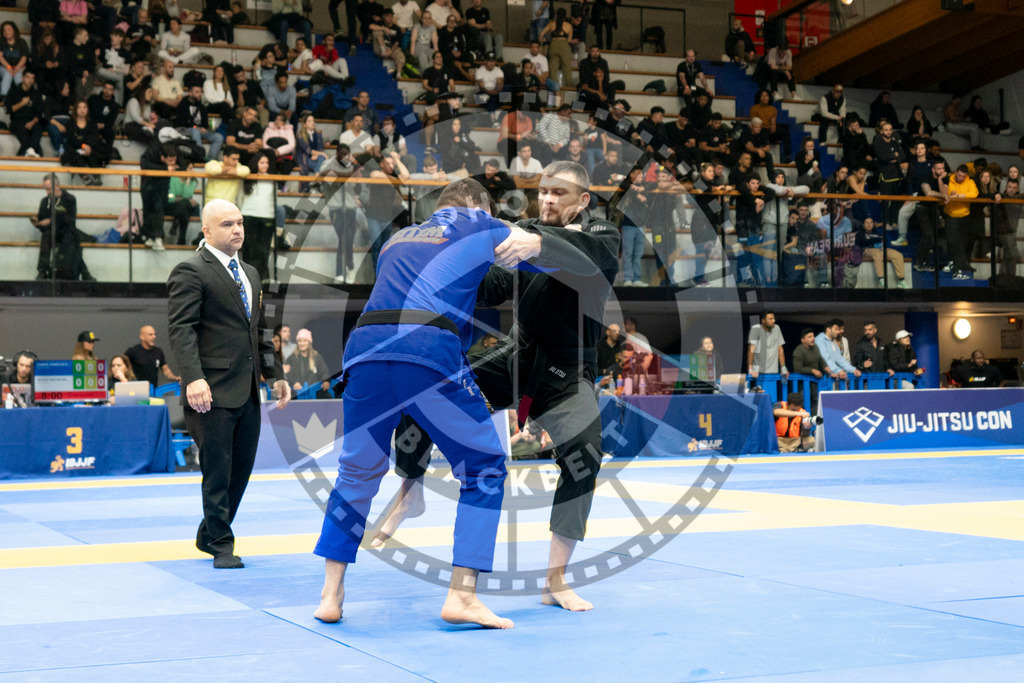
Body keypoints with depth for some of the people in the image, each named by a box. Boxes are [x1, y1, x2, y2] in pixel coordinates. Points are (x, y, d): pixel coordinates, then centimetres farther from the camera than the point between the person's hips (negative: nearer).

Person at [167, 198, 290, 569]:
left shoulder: (250, 273, 20)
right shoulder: (190, 271, -7)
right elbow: (181, 329, -16)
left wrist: (274, 374, 18)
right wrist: (193, 378, -27)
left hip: (248, 390, 8)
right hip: (214, 391, -8)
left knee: (241, 469, 12)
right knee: (217, 472, -1)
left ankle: (209, 535, 28)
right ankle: (221, 546, 11)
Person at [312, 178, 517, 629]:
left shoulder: (396, 240, 33)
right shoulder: (480, 226, 21)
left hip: (365, 349, 5)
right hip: (430, 352, -4)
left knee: (358, 471, 21)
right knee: (484, 467, 10)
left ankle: (330, 595, 22)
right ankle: (461, 596, 4)